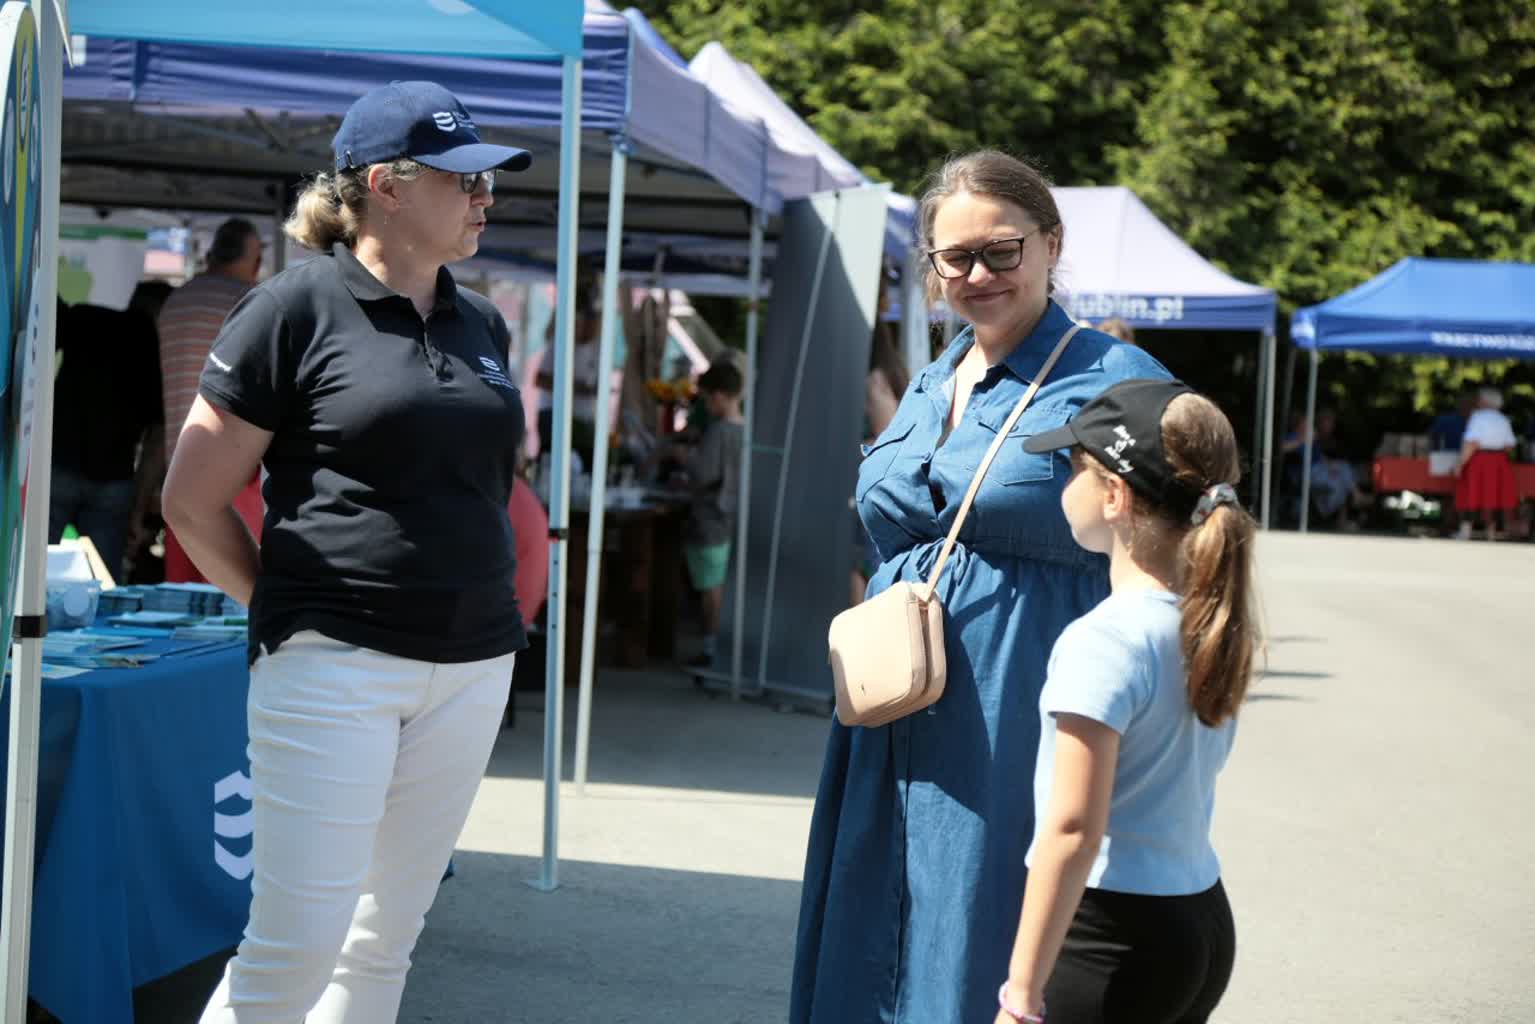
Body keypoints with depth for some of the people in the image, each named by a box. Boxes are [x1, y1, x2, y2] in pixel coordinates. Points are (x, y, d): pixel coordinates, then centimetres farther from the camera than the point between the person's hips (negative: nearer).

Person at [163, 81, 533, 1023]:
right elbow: (194, 499, -4)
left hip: (472, 666, 6)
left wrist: (484, 606, 13)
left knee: (384, 940, 11)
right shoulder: (297, 308, -6)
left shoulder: (483, 327, 12)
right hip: (334, 664, -6)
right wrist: (288, 611, 3)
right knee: (295, 942, -6)